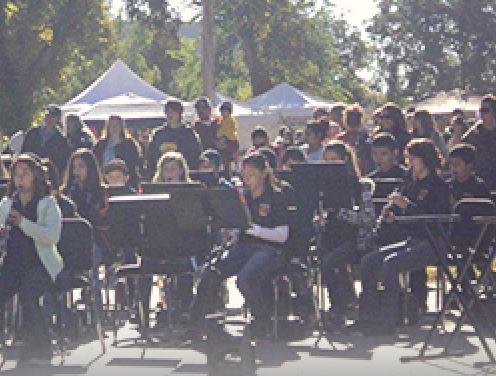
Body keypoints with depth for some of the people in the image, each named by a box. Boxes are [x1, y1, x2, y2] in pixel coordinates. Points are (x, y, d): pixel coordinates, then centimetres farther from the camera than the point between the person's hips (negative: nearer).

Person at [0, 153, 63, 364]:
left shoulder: (48, 204, 4)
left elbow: (52, 237, -11)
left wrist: (22, 222, -22)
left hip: (40, 263, -4)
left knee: (27, 294, -31)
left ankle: (39, 353, -20)